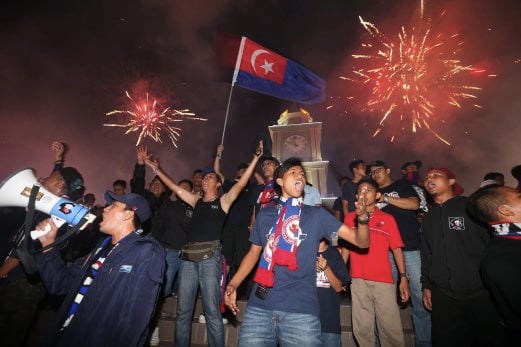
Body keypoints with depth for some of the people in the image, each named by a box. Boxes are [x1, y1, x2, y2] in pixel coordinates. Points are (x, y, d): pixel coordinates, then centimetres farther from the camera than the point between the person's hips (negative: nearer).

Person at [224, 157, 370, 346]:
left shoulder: (316, 215, 4)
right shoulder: (265, 214, 9)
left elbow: (361, 241, 1)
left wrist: (362, 217, -20)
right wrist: (233, 284, 5)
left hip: (301, 309, -1)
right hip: (259, 306, 2)